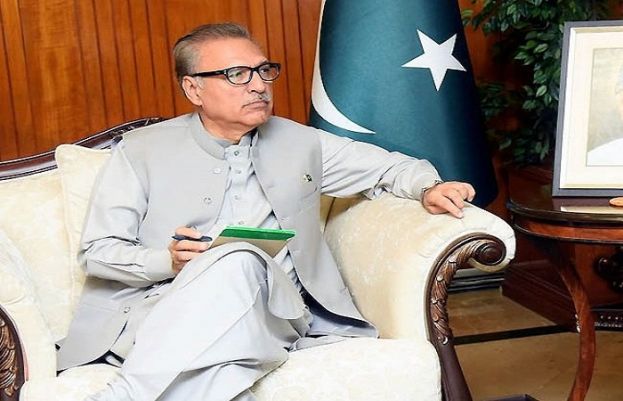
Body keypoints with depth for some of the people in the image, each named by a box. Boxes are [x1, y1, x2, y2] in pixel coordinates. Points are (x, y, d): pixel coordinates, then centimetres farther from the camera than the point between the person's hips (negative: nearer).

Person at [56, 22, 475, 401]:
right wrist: (168, 261, -12)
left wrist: (428, 188, 3)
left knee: (239, 263, -36)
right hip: (162, 309, -1)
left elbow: (389, 165, 27)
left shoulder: (300, 143, 19)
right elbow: (99, 251, 8)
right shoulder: (141, 151, 11)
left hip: (271, 307, 2)